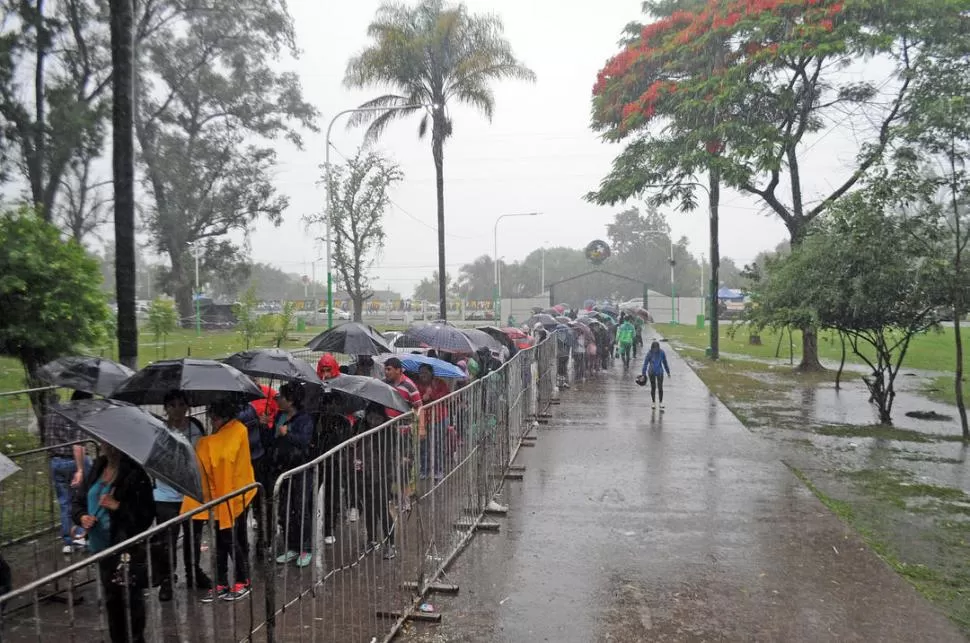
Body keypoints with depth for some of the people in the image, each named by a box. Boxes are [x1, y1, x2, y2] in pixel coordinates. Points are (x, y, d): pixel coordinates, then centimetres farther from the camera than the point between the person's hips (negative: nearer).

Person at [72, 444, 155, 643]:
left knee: (131, 599, 0)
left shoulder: (135, 473, -16)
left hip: (128, 547, -7)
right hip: (102, 546, 7)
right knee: (111, 598, 20)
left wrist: (118, 506, -24)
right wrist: (82, 516, -5)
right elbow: (78, 501, 14)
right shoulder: (97, 468, 6)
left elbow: (146, 513, -16)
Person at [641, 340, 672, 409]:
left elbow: (665, 363, 6)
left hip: (660, 372, 1)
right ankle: (653, 402, 24)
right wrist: (643, 375, -12)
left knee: (660, 387, -7)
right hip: (651, 373, -1)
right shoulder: (649, 354, -12)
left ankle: (661, 402, 6)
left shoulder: (662, 353, -7)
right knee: (653, 388, 8)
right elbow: (645, 364, -10)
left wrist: (668, 372, 14)